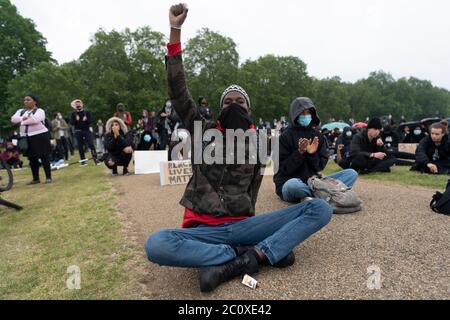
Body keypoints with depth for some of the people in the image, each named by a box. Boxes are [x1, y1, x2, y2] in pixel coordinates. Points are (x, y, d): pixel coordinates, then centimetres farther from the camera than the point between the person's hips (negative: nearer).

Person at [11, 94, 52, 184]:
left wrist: (22, 121, -8)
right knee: (32, 158, 9)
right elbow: (13, 119, 2)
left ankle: (48, 177, -1)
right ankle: (36, 178, 18)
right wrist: (23, 118, -14)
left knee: (44, 157, -6)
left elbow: (35, 119, -21)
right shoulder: (21, 111, 17)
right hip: (26, 138, 6)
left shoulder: (39, 111, -3)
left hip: (39, 136, -6)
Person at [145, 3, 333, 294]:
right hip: (203, 229, -1)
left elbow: (251, 197, 12)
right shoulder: (204, 132, 8)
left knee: (321, 208, -14)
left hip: (241, 225, 2)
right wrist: (175, 31, -5)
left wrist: (243, 230, -1)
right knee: (156, 245, -34)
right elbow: (178, 93, -2)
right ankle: (262, 252, -24)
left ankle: (234, 263, -27)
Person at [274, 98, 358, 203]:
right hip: (289, 182, -4)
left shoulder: (318, 136, 8)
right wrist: (300, 152, -21)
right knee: (293, 185, -41)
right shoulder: (286, 137, -4)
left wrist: (312, 154, -15)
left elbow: (321, 166, 4)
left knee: (351, 173, -8)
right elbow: (284, 168, -8)